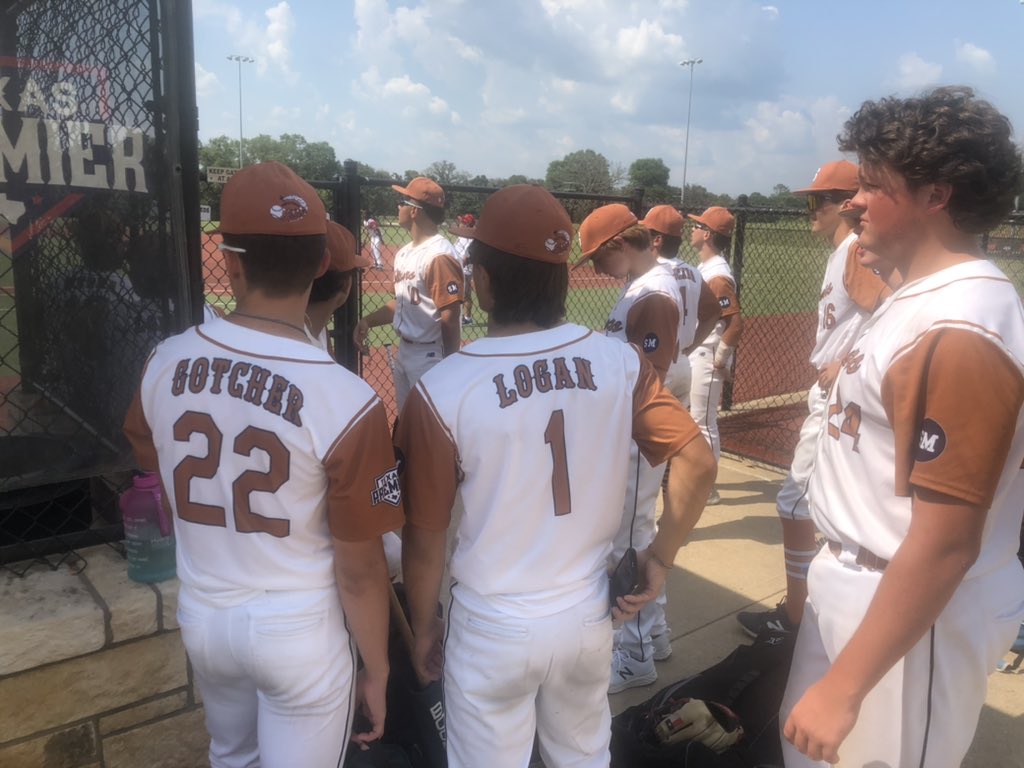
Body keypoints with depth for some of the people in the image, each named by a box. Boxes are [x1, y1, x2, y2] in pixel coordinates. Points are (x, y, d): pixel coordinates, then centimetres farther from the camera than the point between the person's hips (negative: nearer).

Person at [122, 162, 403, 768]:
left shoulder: (164, 365, -10)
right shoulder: (346, 401, -26)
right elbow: (359, 570, -18)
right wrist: (377, 669, -3)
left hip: (201, 616, 5)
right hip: (300, 630, -4)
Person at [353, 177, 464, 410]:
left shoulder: (439, 255, -21)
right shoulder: (404, 252, 9)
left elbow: (450, 319, -21)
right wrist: (368, 321, 3)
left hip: (430, 356, -9)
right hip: (403, 352, 9)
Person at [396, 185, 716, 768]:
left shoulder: (442, 391, -21)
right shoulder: (622, 363, -11)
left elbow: (426, 534, -12)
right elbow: (698, 464, -11)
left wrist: (424, 622, 5)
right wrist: (661, 559, 2)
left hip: (492, 629, -3)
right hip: (591, 615, 4)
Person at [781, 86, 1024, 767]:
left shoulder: (961, 332, -27)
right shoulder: (921, 297, 5)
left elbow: (946, 544, -28)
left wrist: (845, 685, -24)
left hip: (914, 610, -9)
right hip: (855, 580, 9)